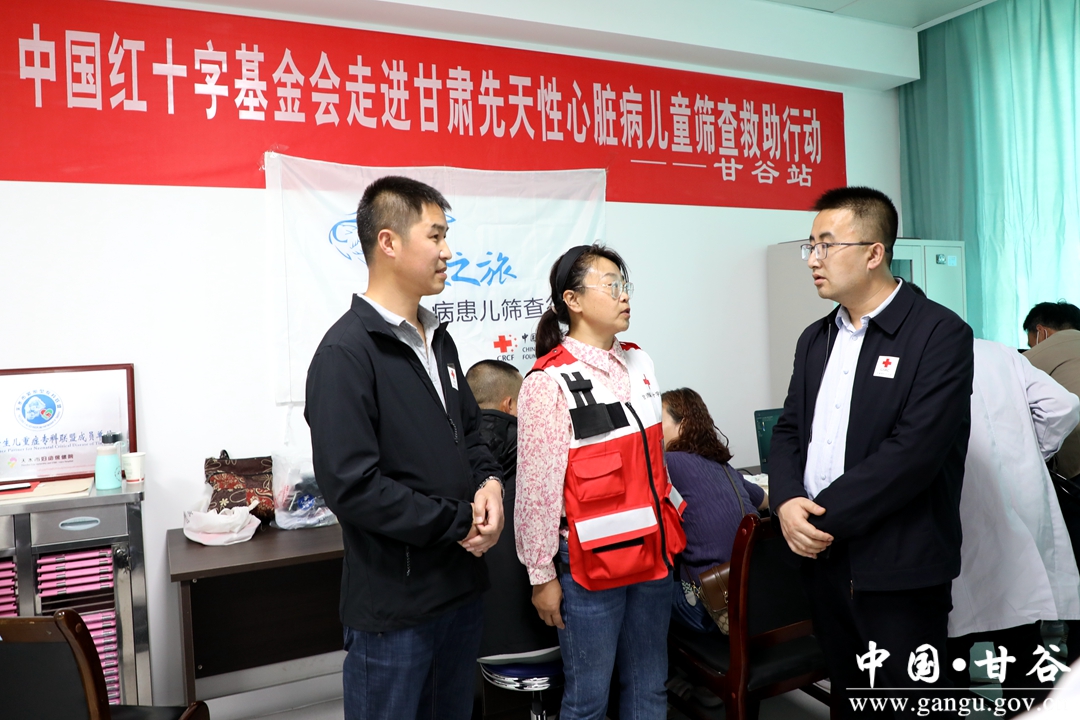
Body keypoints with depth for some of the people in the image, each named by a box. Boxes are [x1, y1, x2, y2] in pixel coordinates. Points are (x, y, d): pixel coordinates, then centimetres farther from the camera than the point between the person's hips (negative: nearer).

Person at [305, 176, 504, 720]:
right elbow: (352, 486, -24)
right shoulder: (346, 352, -18)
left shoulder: (437, 339, 9)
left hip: (461, 588, 8)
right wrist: (459, 522, -17)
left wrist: (487, 482, -6)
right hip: (393, 604, -8)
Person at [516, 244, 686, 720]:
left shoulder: (637, 363, 6)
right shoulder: (549, 382, -15)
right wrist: (541, 575, -9)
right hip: (591, 559, -6)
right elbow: (537, 489, -13)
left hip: (651, 551, 6)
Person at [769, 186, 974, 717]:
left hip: (900, 573, -6)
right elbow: (788, 431, 10)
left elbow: (912, 452, -20)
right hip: (823, 561, 6)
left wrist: (822, 517, -17)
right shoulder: (815, 339, 11)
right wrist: (787, 502, -9)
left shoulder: (940, 334, -11)